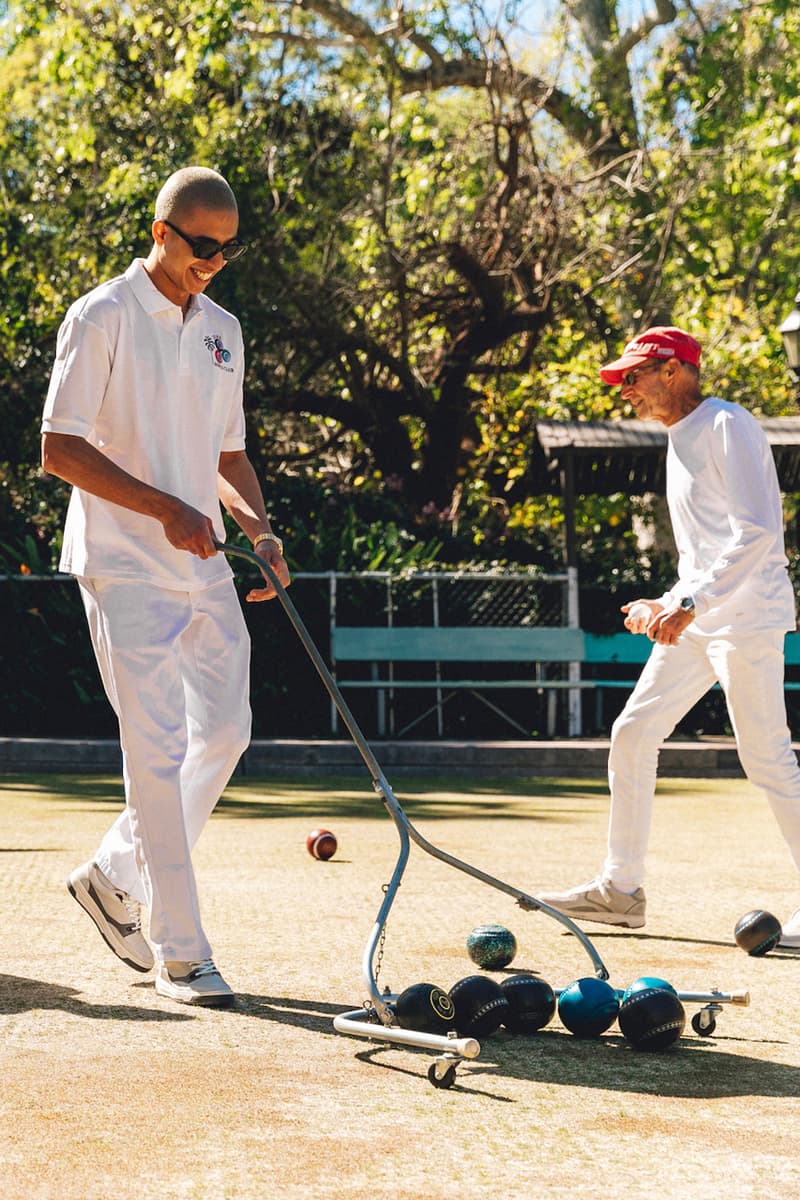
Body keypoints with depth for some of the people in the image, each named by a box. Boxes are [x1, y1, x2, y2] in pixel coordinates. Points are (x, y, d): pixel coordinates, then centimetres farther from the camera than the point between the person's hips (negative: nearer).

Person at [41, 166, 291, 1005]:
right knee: (159, 748, -9)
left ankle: (114, 876, 23)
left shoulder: (223, 331, 15)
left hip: (205, 569, 7)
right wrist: (163, 506, -17)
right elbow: (59, 448, -11)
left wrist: (258, 527, 2)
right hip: (124, 567, -7)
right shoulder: (102, 318, -6)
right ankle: (178, 952, -4)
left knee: (225, 733, 5)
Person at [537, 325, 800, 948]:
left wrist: (691, 604, -26)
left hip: (747, 616, -10)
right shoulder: (680, 437, 18)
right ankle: (620, 889, 13)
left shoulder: (728, 426, -12)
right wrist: (669, 605, 14)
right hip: (694, 618, 10)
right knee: (632, 734, 7)